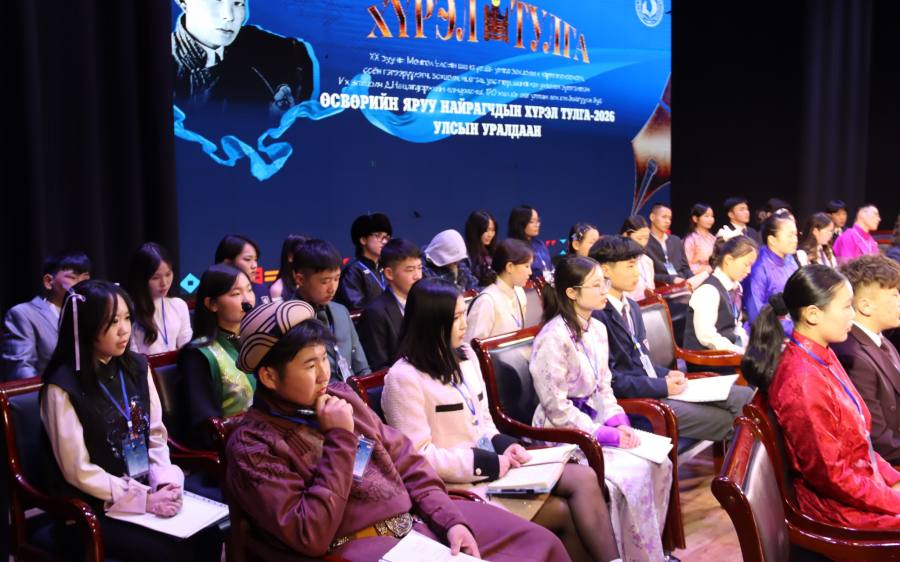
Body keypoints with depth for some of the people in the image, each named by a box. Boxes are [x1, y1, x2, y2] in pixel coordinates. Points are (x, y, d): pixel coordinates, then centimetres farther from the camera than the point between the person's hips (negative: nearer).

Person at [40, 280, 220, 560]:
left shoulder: (137, 367, 5)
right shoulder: (63, 386, -13)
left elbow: (156, 436, 8)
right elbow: (78, 470, -13)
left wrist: (166, 483, -10)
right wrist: (144, 499, -17)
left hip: (148, 489, 5)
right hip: (95, 508, -5)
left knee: (207, 537, -16)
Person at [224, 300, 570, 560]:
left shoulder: (339, 396, 9)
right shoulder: (252, 446, -10)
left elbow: (405, 461, 12)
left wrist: (452, 520, -1)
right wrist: (340, 439, -17)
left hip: (418, 518, 7)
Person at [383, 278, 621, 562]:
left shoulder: (466, 356, 12)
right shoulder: (404, 378, -14)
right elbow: (419, 457, -18)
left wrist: (505, 446, -4)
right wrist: (490, 463, -18)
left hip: (497, 464, 7)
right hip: (461, 482, -7)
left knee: (584, 478, -14)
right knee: (565, 512, -18)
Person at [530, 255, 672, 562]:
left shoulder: (597, 329, 6)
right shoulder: (553, 339, -21)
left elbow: (604, 387, 12)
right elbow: (558, 410, -20)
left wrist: (620, 423, -6)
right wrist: (608, 435, -19)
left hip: (596, 423, 8)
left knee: (659, 463, -7)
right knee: (635, 471, -21)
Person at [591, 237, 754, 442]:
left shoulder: (632, 307, 17)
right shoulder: (597, 315, -15)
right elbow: (609, 379, -19)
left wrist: (667, 375, 3)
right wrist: (663, 386, -15)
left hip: (657, 387, 10)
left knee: (744, 396, -3)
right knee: (727, 421, -16)